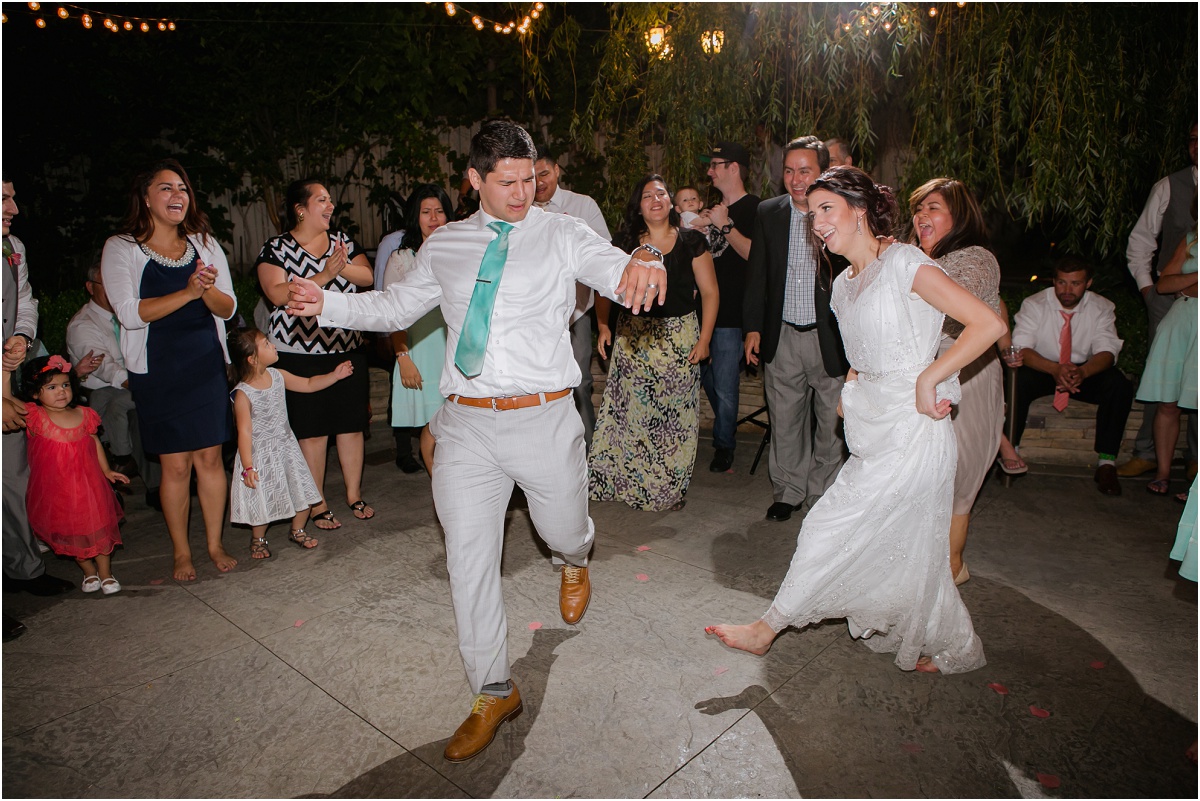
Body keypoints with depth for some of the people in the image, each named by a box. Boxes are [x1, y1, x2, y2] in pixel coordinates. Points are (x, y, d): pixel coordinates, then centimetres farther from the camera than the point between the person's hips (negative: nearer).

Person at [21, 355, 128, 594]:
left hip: (89, 485, 1)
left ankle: (106, 574, 25)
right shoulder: (35, 417, -11)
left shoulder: (83, 415, -2)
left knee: (99, 528, 8)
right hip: (55, 489, -1)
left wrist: (107, 470, 10)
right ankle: (89, 572, 36)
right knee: (70, 533, 14)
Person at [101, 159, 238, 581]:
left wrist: (208, 290, -18)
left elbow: (228, 308, 4)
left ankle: (215, 544, 19)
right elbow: (130, 313, -14)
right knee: (175, 464, 2)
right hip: (157, 371, -3)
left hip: (207, 366, 3)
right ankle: (181, 551, 18)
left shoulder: (204, 243, 9)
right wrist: (188, 292, -23)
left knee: (210, 458, 5)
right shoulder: (121, 248, -1)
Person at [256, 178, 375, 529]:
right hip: (301, 354, -4)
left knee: (352, 425, 8)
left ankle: (354, 494, 23)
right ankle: (317, 505, 14)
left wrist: (343, 266, -17)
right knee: (312, 431, 1)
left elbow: (367, 277, 2)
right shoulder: (275, 248, -2)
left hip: (348, 349, 4)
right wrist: (323, 276, -23)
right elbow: (277, 293, -16)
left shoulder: (342, 240, 11)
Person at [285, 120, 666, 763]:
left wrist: (637, 268, -41)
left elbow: (611, 269, -17)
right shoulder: (444, 246, 10)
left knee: (563, 531, 14)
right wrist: (329, 304, 5)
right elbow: (397, 307, 19)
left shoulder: (562, 235, 0)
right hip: (466, 424, 3)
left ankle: (574, 562, 57)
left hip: (544, 419, -2)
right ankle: (493, 694, 26)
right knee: (468, 560, 6)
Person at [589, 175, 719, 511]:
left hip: (679, 339, -1)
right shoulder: (625, 241, 6)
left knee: (676, 413, 1)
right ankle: (626, 480, 15)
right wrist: (603, 325, -3)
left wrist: (704, 339, -5)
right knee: (628, 409, 0)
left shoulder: (691, 241, 2)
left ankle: (672, 488, 16)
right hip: (632, 338, 2)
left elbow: (710, 292, 2)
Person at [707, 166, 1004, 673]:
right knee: (907, 552, 15)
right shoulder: (845, 284, 12)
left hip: (910, 433, -8)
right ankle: (955, 650, 35)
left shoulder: (905, 264, -13)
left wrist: (928, 379, -19)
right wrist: (849, 394, 4)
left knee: (831, 527, -2)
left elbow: (988, 324, -18)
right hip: (875, 432, 8)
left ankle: (768, 629, 13)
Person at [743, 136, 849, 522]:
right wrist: (754, 327, 6)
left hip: (831, 337, -2)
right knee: (784, 421, 12)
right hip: (782, 338, 3)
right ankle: (788, 491, 29)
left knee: (832, 422, 10)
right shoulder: (768, 213, 4)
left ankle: (823, 495, 28)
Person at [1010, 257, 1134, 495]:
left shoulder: (1102, 308, -5)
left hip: (1086, 371, 2)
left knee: (1120, 385, -27)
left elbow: (1107, 351, -16)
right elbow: (1021, 348, -22)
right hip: (1042, 369, -2)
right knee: (1017, 381, -35)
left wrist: (1082, 372, -40)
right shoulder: (1034, 305, -10)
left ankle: (1106, 461, -18)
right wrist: (1055, 369, -40)